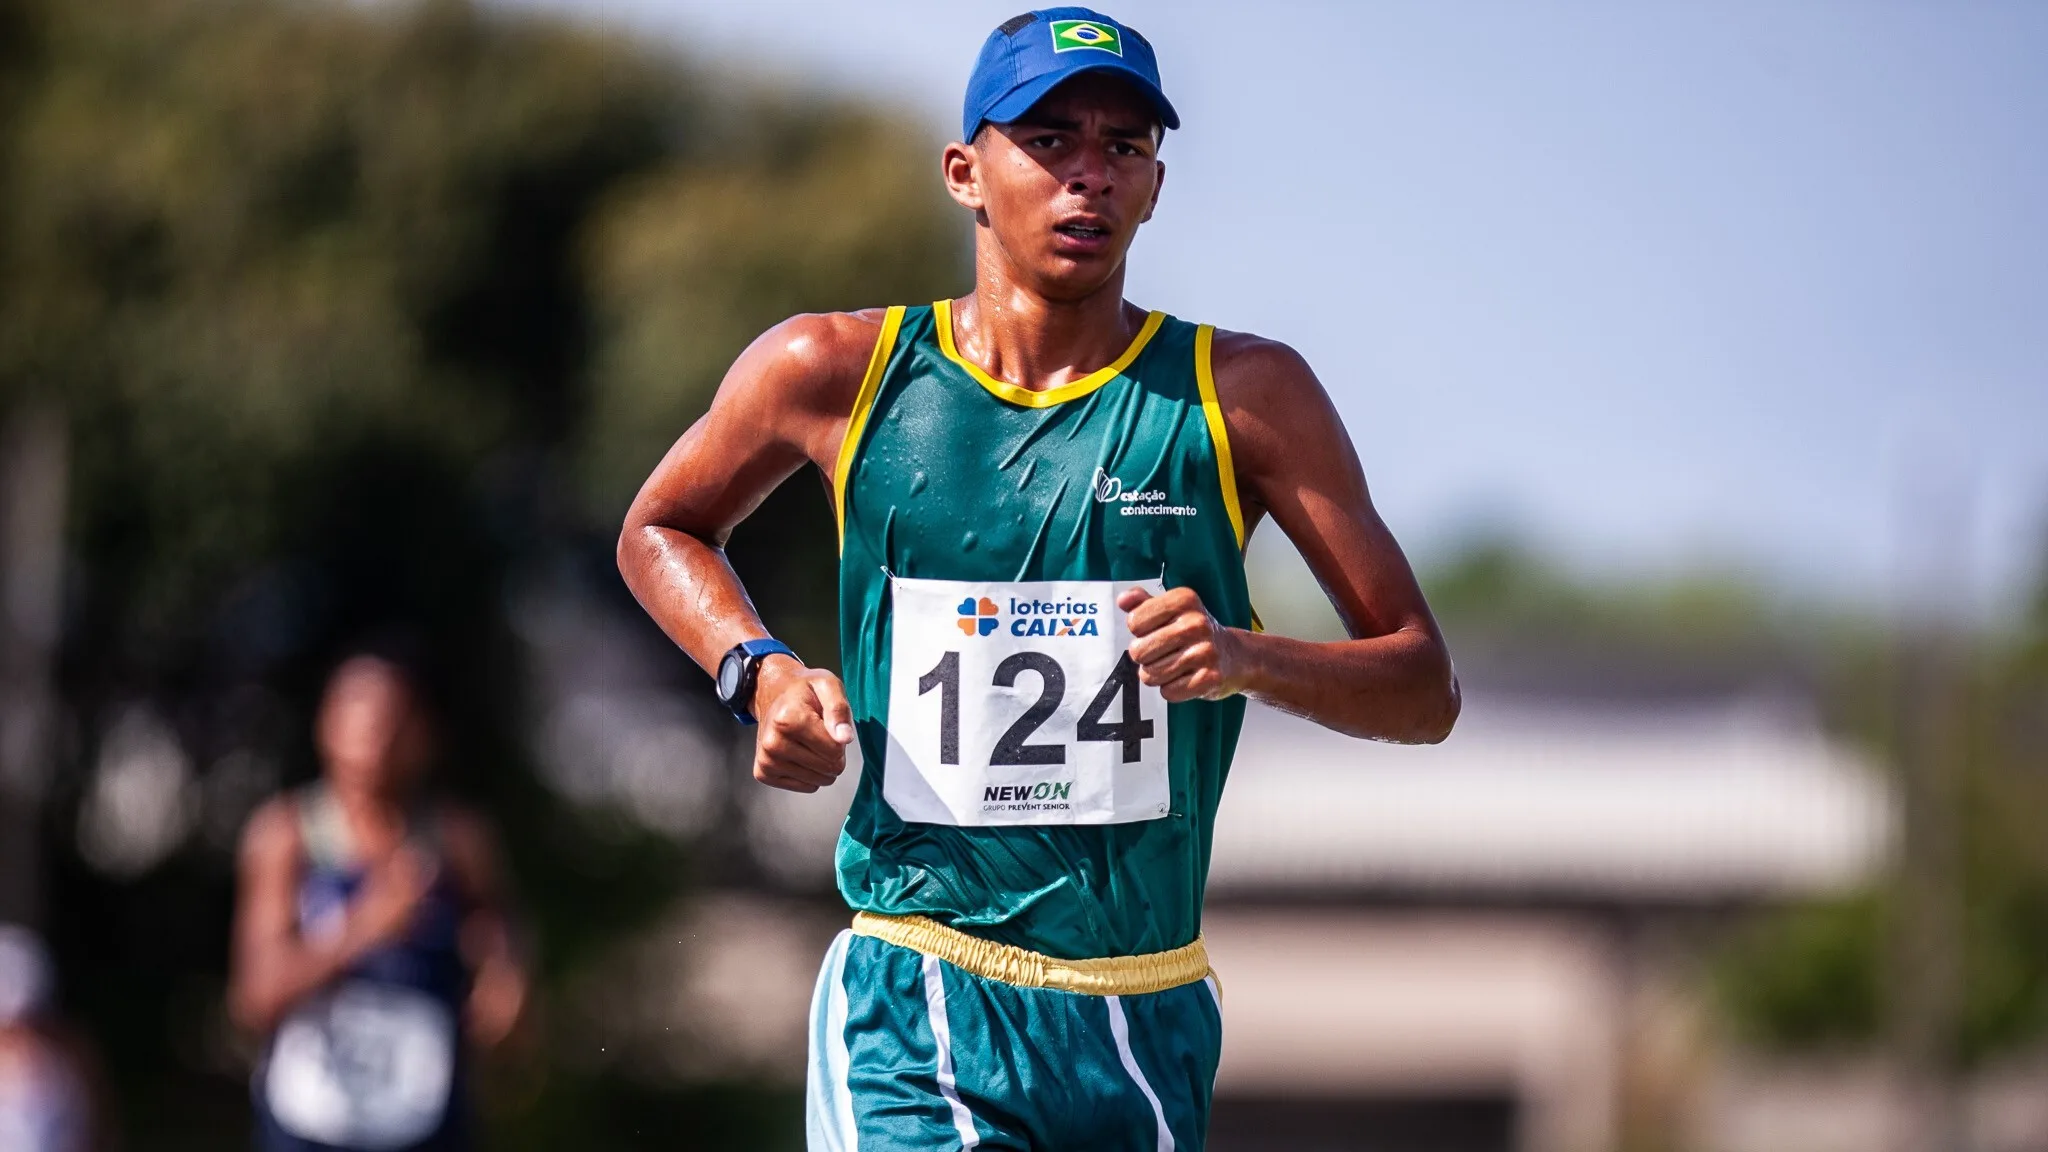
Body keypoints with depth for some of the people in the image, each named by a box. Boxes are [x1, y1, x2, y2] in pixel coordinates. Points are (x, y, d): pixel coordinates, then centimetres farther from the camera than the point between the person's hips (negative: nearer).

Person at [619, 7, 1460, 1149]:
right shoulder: (839, 372, 2)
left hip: (1148, 1026, 2)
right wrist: (758, 670, 1)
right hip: (914, 1014, -2)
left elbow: (1425, 690, 3)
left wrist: (1243, 658, -17)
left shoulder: (1242, 395, 1)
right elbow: (660, 529, 21)